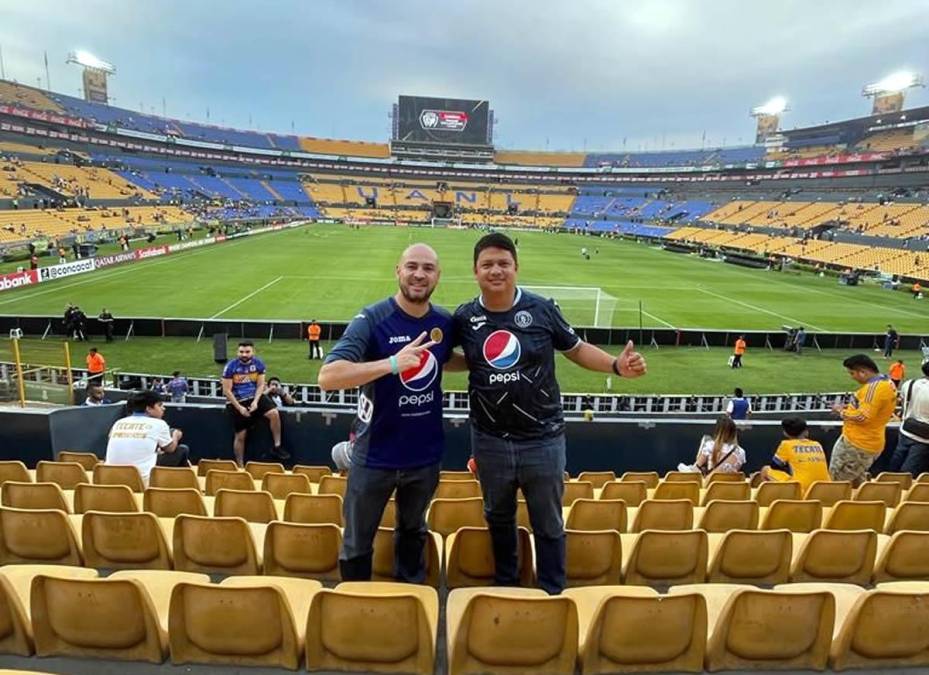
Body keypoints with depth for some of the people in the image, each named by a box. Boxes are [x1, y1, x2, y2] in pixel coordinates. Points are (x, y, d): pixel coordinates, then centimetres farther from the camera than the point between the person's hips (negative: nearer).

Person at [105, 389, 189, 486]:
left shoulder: (119, 423, 10)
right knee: (182, 450, 13)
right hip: (144, 481, -6)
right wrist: (176, 436, 35)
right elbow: (170, 449, 13)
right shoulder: (158, 424, -2)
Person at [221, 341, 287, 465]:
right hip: (236, 401, -2)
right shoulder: (230, 366, -12)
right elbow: (227, 391, -11)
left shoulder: (258, 363, -5)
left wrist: (255, 401, -17)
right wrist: (239, 407, -16)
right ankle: (240, 466, 18)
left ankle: (277, 447, -8)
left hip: (254, 397, 2)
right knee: (241, 435, 2)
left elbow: (260, 385, -1)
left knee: (274, 413, -22)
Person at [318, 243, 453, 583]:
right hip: (374, 454, -4)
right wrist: (392, 363, -38)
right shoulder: (372, 319, -19)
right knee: (358, 541, 16)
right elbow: (327, 377, -30)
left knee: (413, 531, 27)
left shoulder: (444, 322, -5)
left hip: (425, 455, 4)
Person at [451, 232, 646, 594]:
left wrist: (617, 365, -15)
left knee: (548, 524, 15)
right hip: (490, 440, 2)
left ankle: (553, 594, 37)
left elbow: (576, 348, -1)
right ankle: (505, 586, 47)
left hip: (542, 439, -2)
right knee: (499, 517, 23)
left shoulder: (541, 309, -11)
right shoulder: (464, 317, -5)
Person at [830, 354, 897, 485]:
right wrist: (849, 408, 10)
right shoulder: (887, 383, 9)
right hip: (871, 443, 10)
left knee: (836, 481, 1)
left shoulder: (874, 387, -23)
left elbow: (863, 416, -26)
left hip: (856, 444, -10)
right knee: (857, 482, 23)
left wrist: (841, 411, -11)